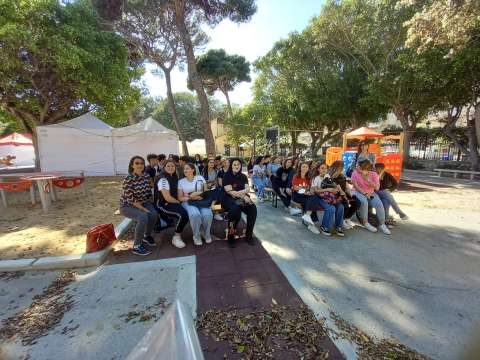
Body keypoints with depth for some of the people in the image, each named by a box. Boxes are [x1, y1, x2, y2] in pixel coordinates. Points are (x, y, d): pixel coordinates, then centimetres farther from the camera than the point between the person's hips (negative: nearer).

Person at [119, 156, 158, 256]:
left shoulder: (146, 176, -3)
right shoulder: (128, 179, -22)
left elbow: (149, 193, 7)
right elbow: (130, 200, -24)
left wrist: (150, 206, 0)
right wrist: (144, 209, -23)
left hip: (142, 203, 6)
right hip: (127, 206, -5)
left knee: (154, 214, -21)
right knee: (143, 217, -31)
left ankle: (147, 236, 7)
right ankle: (136, 246, -15)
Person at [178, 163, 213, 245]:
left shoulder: (200, 178, 9)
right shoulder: (181, 181, 9)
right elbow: (180, 198, 6)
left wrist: (201, 195, -12)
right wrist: (190, 197, -12)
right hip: (188, 202, -1)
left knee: (208, 214, -31)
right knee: (195, 215, -35)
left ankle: (207, 234, -2)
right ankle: (196, 236, -9)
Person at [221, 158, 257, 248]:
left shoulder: (243, 176, 14)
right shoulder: (227, 176, -1)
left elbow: (248, 189, 2)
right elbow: (229, 191, -11)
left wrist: (239, 192, -18)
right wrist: (243, 196, -16)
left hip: (242, 198, 5)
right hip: (229, 199, -4)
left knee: (253, 209, -23)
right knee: (235, 210, -36)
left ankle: (249, 235, -8)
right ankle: (230, 236, -16)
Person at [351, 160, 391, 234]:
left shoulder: (373, 174, -1)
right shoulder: (355, 173, -7)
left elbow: (377, 188, -10)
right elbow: (356, 186, -10)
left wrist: (367, 179, -20)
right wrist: (364, 193, -20)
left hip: (371, 193, 3)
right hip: (359, 192, -3)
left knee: (379, 204, -22)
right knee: (364, 202, -34)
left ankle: (382, 224, -9)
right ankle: (365, 223, -19)